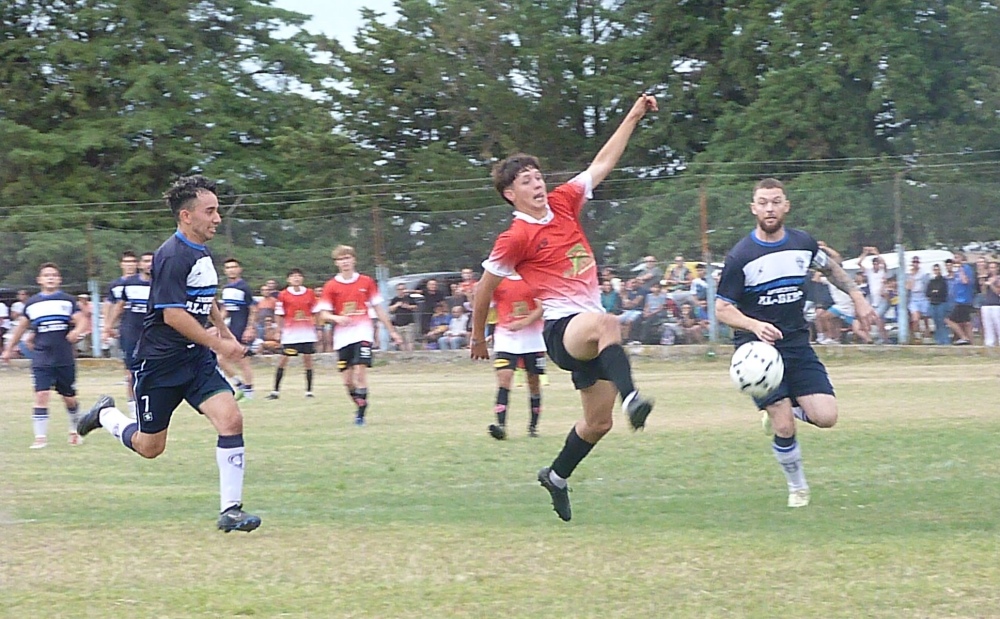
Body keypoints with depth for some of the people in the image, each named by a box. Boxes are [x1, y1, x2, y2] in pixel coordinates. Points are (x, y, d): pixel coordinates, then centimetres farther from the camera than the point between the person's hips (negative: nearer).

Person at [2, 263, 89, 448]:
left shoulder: (68, 301, 4)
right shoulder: (32, 303, 9)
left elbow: (82, 321, -4)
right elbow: (21, 327, 19)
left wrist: (77, 331, -27)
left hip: (65, 359, 0)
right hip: (41, 360, 0)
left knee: (69, 398, 9)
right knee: (41, 396, -13)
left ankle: (75, 431, 30)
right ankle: (40, 437, -11)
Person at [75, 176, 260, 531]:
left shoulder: (203, 254, 10)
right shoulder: (172, 256, -19)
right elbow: (173, 315, -24)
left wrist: (225, 333, 20)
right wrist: (217, 344, -21)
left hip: (197, 359, 7)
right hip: (160, 361, -7)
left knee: (231, 419, -14)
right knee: (149, 447, 6)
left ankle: (230, 510, -10)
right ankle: (106, 415, 37)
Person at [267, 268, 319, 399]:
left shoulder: (310, 293, 4)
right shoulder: (283, 295, -2)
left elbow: (314, 313, 11)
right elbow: (278, 315, 2)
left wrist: (317, 330, 9)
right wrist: (280, 330, -4)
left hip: (307, 333, 2)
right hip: (290, 334, -2)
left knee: (308, 359, 1)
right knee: (283, 359, -1)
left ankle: (309, 390, 8)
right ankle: (276, 390, 5)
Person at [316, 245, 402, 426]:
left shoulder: (366, 282, 4)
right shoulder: (331, 286, 3)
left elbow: (378, 309, 11)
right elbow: (323, 314, 3)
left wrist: (392, 331, 11)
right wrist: (336, 318, -18)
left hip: (363, 333, -2)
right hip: (342, 336, 2)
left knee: (360, 372, -16)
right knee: (347, 380, 2)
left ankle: (361, 414, -13)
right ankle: (360, 407, 24)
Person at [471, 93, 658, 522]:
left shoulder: (562, 204, 10)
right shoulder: (516, 237, -7)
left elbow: (602, 164, 17)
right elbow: (484, 288, 3)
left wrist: (633, 118, 13)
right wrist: (478, 337, 13)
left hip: (591, 332, 7)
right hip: (561, 328, -7)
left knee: (598, 422, 9)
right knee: (605, 324, -42)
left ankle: (556, 476, 33)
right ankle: (631, 399, -62)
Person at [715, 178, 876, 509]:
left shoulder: (803, 244, 2)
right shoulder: (740, 256, -11)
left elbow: (830, 267, 24)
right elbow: (722, 309, -9)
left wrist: (858, 298, 18)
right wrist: (754, 325, -26)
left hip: (797, 344, 4)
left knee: (826, 417, -11)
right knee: (784, 429, -13)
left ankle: (782, 411, 20)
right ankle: (797, 487, 13)